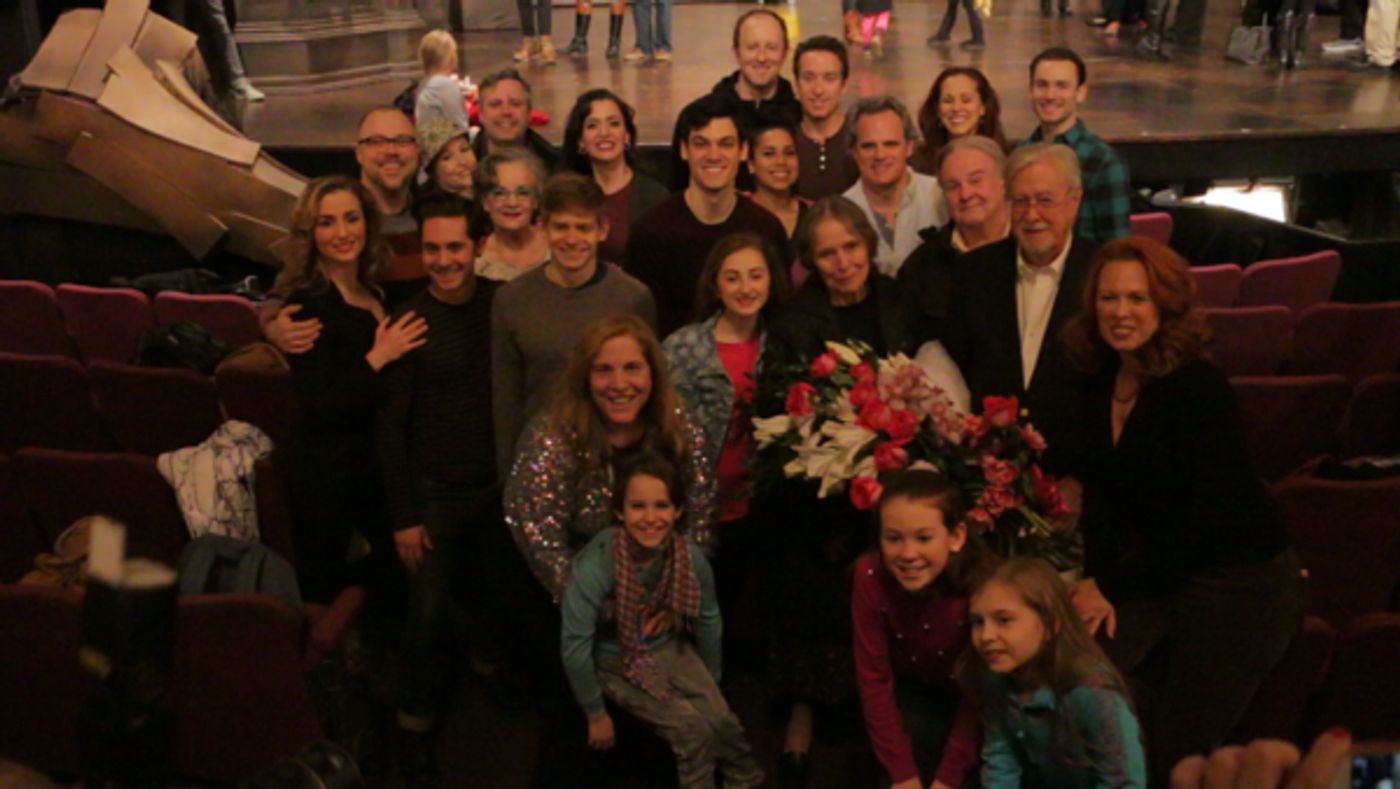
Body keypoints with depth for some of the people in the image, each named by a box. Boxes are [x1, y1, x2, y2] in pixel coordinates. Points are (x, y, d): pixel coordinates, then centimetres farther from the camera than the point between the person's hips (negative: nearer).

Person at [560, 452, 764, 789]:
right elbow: (575, 646, -25)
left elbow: (708, 619, 0)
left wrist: (711, 683, 12)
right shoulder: (595, 565, -33)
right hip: (617, 661, -4)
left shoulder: (690, 556, -18)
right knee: (692, 727, -18)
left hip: (670, 648, 4)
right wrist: (596, 714, -16)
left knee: (722, 720, -11)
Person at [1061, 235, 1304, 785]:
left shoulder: (1200, 389, -20)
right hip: (1153, 570, 6)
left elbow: (1204, 518, -21)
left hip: (1239, 581, -5)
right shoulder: (1101, 384, 1)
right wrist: (1098, 581, -9)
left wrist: (1113, 587, -16)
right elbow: (1100, 493, 6)